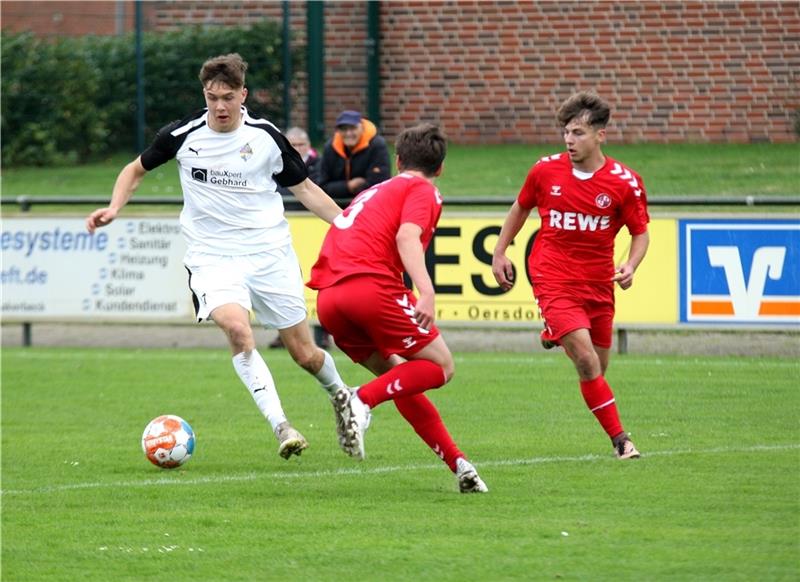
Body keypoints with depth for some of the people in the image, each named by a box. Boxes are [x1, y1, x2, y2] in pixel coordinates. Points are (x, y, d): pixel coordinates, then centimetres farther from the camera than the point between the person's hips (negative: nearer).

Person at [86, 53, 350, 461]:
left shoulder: (266, 137, -3)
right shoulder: (182, 136, -3)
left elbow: (304, 188, 10)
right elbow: (137, 170, 15)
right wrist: (113, 209, -2)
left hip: (269, 254, 1)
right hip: (213, 256, -1)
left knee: (304, 353, 5)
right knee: (237, 329, -30)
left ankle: (341, 396, 39)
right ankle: (281, 427, -27)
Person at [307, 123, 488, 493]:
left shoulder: (374, 193, 33)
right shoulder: (423, 191, 10)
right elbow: (407, 236, -10)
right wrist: (426, 292, -24)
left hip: (327, 299, 8)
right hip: (373, 285, -8)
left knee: (403, 379, 18)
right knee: (440, 366, 3)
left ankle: (458, 465, 12)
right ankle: (361, 400, -19)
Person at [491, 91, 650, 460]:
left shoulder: (624, 183, -7)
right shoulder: (545, 171, -4)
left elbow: (640, 232, 4)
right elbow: (520, 208, 14)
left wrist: (630, 267, -14)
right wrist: (499, 253, 13)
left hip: (599, 284, 2)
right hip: (554, 280, -2)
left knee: (597, 370, 9)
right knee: (587, 360, -17)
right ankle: (620, 440, -13)